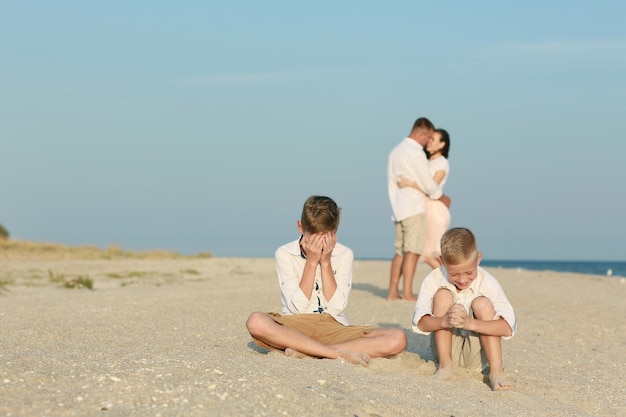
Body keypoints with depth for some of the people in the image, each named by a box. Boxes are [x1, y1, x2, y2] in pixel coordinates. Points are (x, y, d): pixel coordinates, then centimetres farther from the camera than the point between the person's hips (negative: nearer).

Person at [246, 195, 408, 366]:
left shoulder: (345, 255, 4)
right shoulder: (284, 254, -1)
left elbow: (336, 307, -5)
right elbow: (297, 307, -9)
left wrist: (325, 262, -9)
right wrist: (311, 262, -11)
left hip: (334, 329, 2)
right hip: (295, 328, -2)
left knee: (398, 339, -24)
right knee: (256, 322, -36)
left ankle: (304, 352, -28)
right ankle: (340, 354, -33)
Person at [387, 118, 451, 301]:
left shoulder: (396, 151, 16)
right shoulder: (416, 153, -12)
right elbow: (428, 184, -9)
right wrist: (443, 198, 9)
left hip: (398, 208, 9)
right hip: (413, 209, -9)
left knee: (400, 251, 10)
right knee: (412, 251, -9)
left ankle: (393, 292, 8)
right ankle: (407, 293, -12)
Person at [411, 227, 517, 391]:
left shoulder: (488, 283, -16)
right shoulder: (434, 280, -12)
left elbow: (508, 327, -27)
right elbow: (420, 323, -20)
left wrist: (470, 323, -43)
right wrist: (444, 321, -43)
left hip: (476, 355, -1)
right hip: (447, 348, 1)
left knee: (482, 303, -23)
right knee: (443, 295, -18)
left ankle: (496, 371, -25)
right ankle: (445, 364, -15)